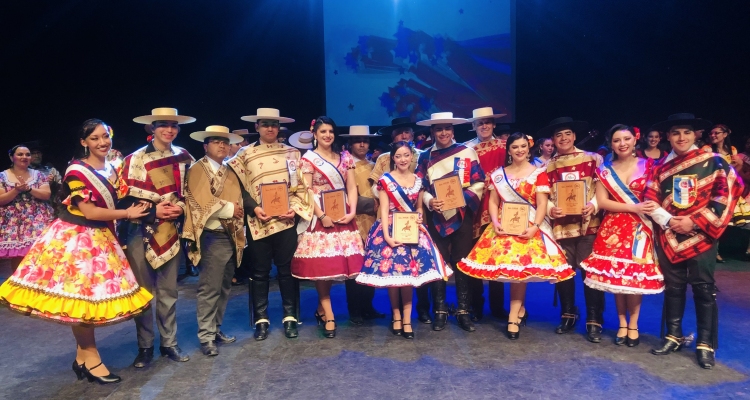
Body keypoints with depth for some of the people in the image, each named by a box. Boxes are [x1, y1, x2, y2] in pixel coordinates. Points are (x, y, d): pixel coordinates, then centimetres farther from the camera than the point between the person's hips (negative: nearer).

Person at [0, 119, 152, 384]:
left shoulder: (112, 170, 10)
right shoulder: (76, 171, -13)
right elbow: (89, 212, -18)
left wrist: (132, 210, -2)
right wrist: (127, 213, -12)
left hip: (100, 239, 8)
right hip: (75, 239, -7)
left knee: (91, 296, 11)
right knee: (79, 297, -1)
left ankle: (82, 356, 22)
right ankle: (90, 358, 12)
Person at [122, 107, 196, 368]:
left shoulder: (183, 157, 5)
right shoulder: (135, 159, -5)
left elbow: (189, 191, 13)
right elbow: (124, 198, -6)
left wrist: (181, 206, -7)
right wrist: (153, 210, -16)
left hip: (170, 231, 3)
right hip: (140, 231, -2)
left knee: (168, 291, 9)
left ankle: (169, 343, 22)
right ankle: (145, 346, 19)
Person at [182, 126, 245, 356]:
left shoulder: (229, 172, 19)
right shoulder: (198, 169, -4)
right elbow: (204, 202, -16)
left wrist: (237, 211, 1)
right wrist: (229, 209, -8)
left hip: (231, 236, 8)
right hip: (212, 237, -8)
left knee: (224, 288, 13)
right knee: (210, 288, -6)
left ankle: (216, 329, 24)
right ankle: (206, 337, 2)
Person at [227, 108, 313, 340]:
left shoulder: (291, 153, 9)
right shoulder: (245, 154, 7)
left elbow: (300, 186, 6)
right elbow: (239, 188, 2)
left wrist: (295, 208, -10)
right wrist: (254, 208, -13)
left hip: (286, 219, 1)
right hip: (258, 221, 0)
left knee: (287, 269, 6)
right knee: (259, 272, 7)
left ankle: (290, 317, 18)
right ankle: (261, 319, 18)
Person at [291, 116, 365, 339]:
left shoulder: (345, 157, 13)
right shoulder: (308, 159, 1)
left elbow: (351, 187, 8)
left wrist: (352, 212, -7)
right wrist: (322, 216, -16)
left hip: (343, 216, 4)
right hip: (319, 217, -4)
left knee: (338, 261, 4)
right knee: (320, 263, -6)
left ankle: (321, 308, 20)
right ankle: (328, 314, 4)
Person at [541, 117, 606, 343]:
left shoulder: (592, 159, 4)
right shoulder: (548, 166, 11)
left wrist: (593, 205, -18)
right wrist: (551, 210, -11)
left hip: (589, 224, -2)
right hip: (561, 226, 3)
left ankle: (594, 321, 10)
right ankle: (568, 315, 25)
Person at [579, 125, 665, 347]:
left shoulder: (648, 166, 4)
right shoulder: (605, 170, 6)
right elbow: (602, 202, -3)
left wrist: (651, 211, -14)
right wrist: (633, 207, -13)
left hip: (639, 228, -1)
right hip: (613, 229, 1)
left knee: (636, 276, -3)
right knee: (615, 276, 2)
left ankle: (633, 324, 14)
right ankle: (622, 323, 17)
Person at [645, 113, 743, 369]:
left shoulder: (713, 161, -2)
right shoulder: (660, 167, 7)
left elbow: (727, 193, -8)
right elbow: (650, 199, 3)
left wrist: (695, 221, -13)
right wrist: (667, 221, -13)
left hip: (701, 235, -3)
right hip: (669, 235, 3)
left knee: (704, 289, 2)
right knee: (672, 287, 10)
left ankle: (706, 344, 14)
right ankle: (673, 336, 23)